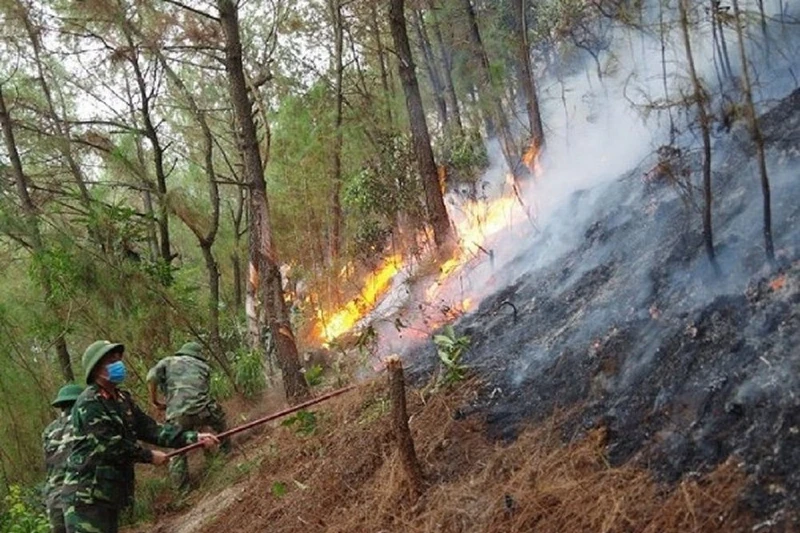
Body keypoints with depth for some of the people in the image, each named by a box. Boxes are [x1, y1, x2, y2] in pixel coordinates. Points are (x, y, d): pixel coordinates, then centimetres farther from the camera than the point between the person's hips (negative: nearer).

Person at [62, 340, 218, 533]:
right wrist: (149, 456, -8)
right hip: (87, 495, -9)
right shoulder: (89, 403, -16)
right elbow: (111, 446, -20)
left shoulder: (122, 399, 12)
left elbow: (150, 429, 8)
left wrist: (193, 437, -2)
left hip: (110, 493, 9)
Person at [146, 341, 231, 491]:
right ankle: (226, 448, 44)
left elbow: (152, 377, 0)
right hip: (202, 409, 0)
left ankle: (181, 486, 17)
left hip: (177, 415, 0)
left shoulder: (168, 362, 17)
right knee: (219, 421, 32)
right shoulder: (203, 366, 22)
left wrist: (154, 401, 10)